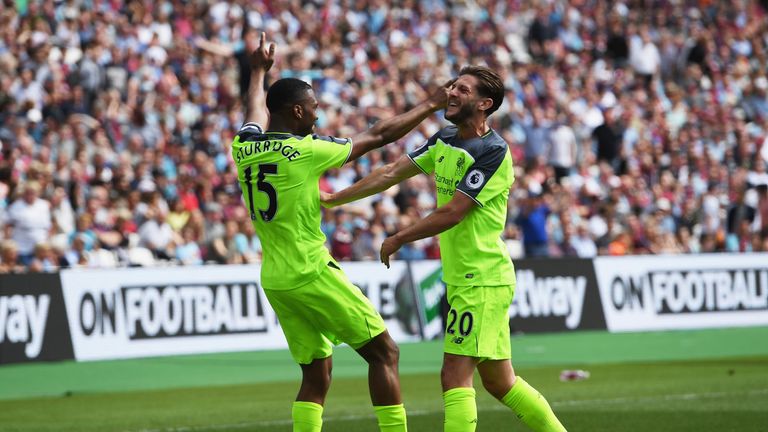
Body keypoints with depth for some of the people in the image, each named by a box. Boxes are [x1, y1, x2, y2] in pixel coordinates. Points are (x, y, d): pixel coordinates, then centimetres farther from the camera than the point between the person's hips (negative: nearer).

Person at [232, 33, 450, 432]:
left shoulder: (245, 147, 5)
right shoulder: (306, 151, -12)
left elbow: (255, 112, 30)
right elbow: (378, 136, -2)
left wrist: (259, 70, 50)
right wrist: (430, 105, 10)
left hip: (274, 280, 7)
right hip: (312, 275, -7)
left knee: (316, 375, 13)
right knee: (383, 352, 0)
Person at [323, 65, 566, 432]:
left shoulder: (494, 152, -15)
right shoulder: (445, 140, 11)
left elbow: (452, 213, -19)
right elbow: (393, 172, 17)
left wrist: (398, 239, -9)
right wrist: (333, 198, 16)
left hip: (481, 281, -9)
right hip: (462, 278, 9)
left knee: (455, 375, -14)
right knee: (498, 381, 12)